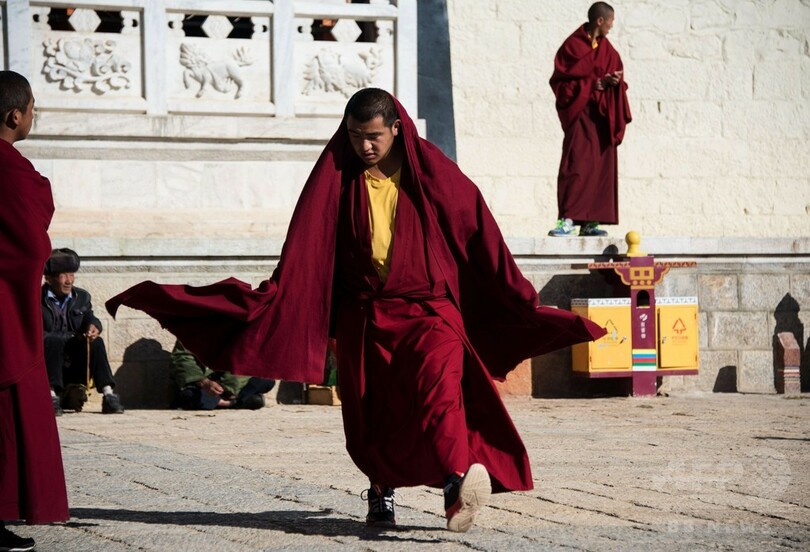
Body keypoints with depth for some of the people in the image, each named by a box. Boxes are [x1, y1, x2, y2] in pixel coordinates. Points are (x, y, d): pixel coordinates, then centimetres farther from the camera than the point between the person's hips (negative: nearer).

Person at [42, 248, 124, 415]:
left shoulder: (82, 297, 11)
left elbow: (90, 318, 0)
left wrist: (94, 326, -26)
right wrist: (72, 337, -18)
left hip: (74, 366, 4)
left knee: (96, 342, -23)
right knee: (53, 341, -34)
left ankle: (108, 395, -27)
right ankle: (52, 395, -38)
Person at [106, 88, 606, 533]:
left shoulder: (433, 174, 1)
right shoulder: (337, 177, 5)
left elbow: (481, 240, 5)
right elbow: (303, 252, 4)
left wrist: (525, 306, 6)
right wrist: (269, 296, -5)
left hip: (427, 309, -3)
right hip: (363, 317, 3)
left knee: (439, 382, -28)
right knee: (369, 418, 6)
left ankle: (461, 481, -48)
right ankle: (381, 492, 32)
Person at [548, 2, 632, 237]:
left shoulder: (607, 49, 13)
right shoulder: (572, 46, -4)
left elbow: (616, 75, 15)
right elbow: (561, 80, -8)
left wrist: (613, 81, -9)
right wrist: (593, 84, -15)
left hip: (603, 115, 6)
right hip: (580, 113, -6)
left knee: (601, 167, 1)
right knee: (575, 165, -14)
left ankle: (590, 221, 3)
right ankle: (567, 219, -17)